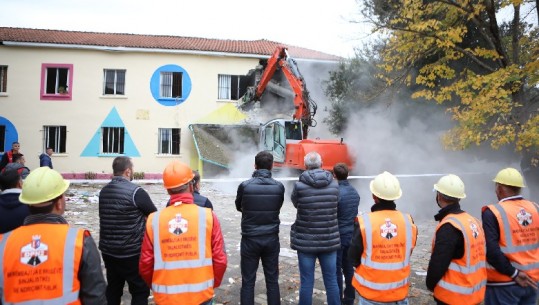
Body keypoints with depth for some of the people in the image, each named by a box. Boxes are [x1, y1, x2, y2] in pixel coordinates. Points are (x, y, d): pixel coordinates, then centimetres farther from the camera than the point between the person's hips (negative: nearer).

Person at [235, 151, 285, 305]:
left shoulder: (245, 186, -12)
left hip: (250, 239, -2)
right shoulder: (279, 186, -7)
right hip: (271, 239, 2)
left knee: (248, 282, 8)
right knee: (272, 281, 14)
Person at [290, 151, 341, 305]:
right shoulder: (334, 185, -5)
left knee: (306, 282, 8)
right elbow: (335, 204, 8)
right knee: (331, 280, 14)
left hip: (306, 241, -2)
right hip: (329, 240, 3)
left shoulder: (299, 185, -13)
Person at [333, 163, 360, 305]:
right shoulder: (355, 192, 4)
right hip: (351, 235, 7)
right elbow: (354, 213, 11)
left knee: (336, 270, 3)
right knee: (349, 268, 15)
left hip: (338, 236, -7)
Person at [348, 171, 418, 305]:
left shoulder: (363, 223, -20)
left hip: (370, 293, -2)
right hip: (399, 292, 2)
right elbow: (407, 254, 4)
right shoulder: (408, 222, -11)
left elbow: (353, 258, -9)